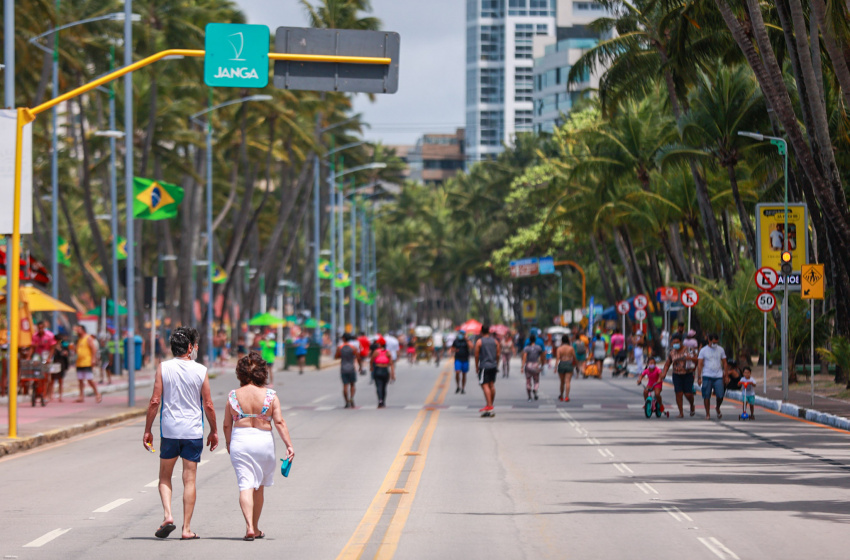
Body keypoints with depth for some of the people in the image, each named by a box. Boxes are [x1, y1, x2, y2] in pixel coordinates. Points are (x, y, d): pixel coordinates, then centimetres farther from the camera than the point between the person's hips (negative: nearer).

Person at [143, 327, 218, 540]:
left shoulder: (163, 368, -3)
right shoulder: (200, 371, -2)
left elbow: (155, 401, -5)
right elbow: (208, 405, 0)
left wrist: (147, 430, 2)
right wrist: (214, 431, 13)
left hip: (169, 430, 0)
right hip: (193, 432, 0)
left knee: (165, 477, 14)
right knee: (189, 479, 5)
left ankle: (167, 516, -7)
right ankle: (186, 529, 4)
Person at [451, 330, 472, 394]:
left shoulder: (466, 341, -1)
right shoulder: (456, 341, 6)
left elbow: (470, 348, -19)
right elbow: (452, 350, 14)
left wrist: (466, 339, -20)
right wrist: (454, 351, -9)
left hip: (465, 360, 0)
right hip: (458, 359, 0)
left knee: (464, 374, 6)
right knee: (457, 372, -17)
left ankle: (463, 389, 17)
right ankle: (458, 386, 1)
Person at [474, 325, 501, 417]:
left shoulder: (479, 342, -5)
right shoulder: (495, 341, 8)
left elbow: (477, 355, -5)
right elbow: (498, 354, 9)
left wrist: (476, 367, 4)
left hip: (484, 365, -6)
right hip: (493, 365, 6)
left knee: (485, 385, -9)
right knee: (492, 385, 14)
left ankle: (489, 406, -20)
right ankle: (490, 405, 23)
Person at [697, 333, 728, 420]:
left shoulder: (721, 350, 8)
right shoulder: (704, 350, 1)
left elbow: (724, 363, 13)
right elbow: (699, 364, 0)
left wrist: (726, 376, 9)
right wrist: (699, 378, -5)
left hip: (718, 377, 1)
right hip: (707, 376, -1)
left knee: (720, 395, -6)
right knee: (706, 396, -2)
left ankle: (718, 408, 23)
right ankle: (707, 414, 9)